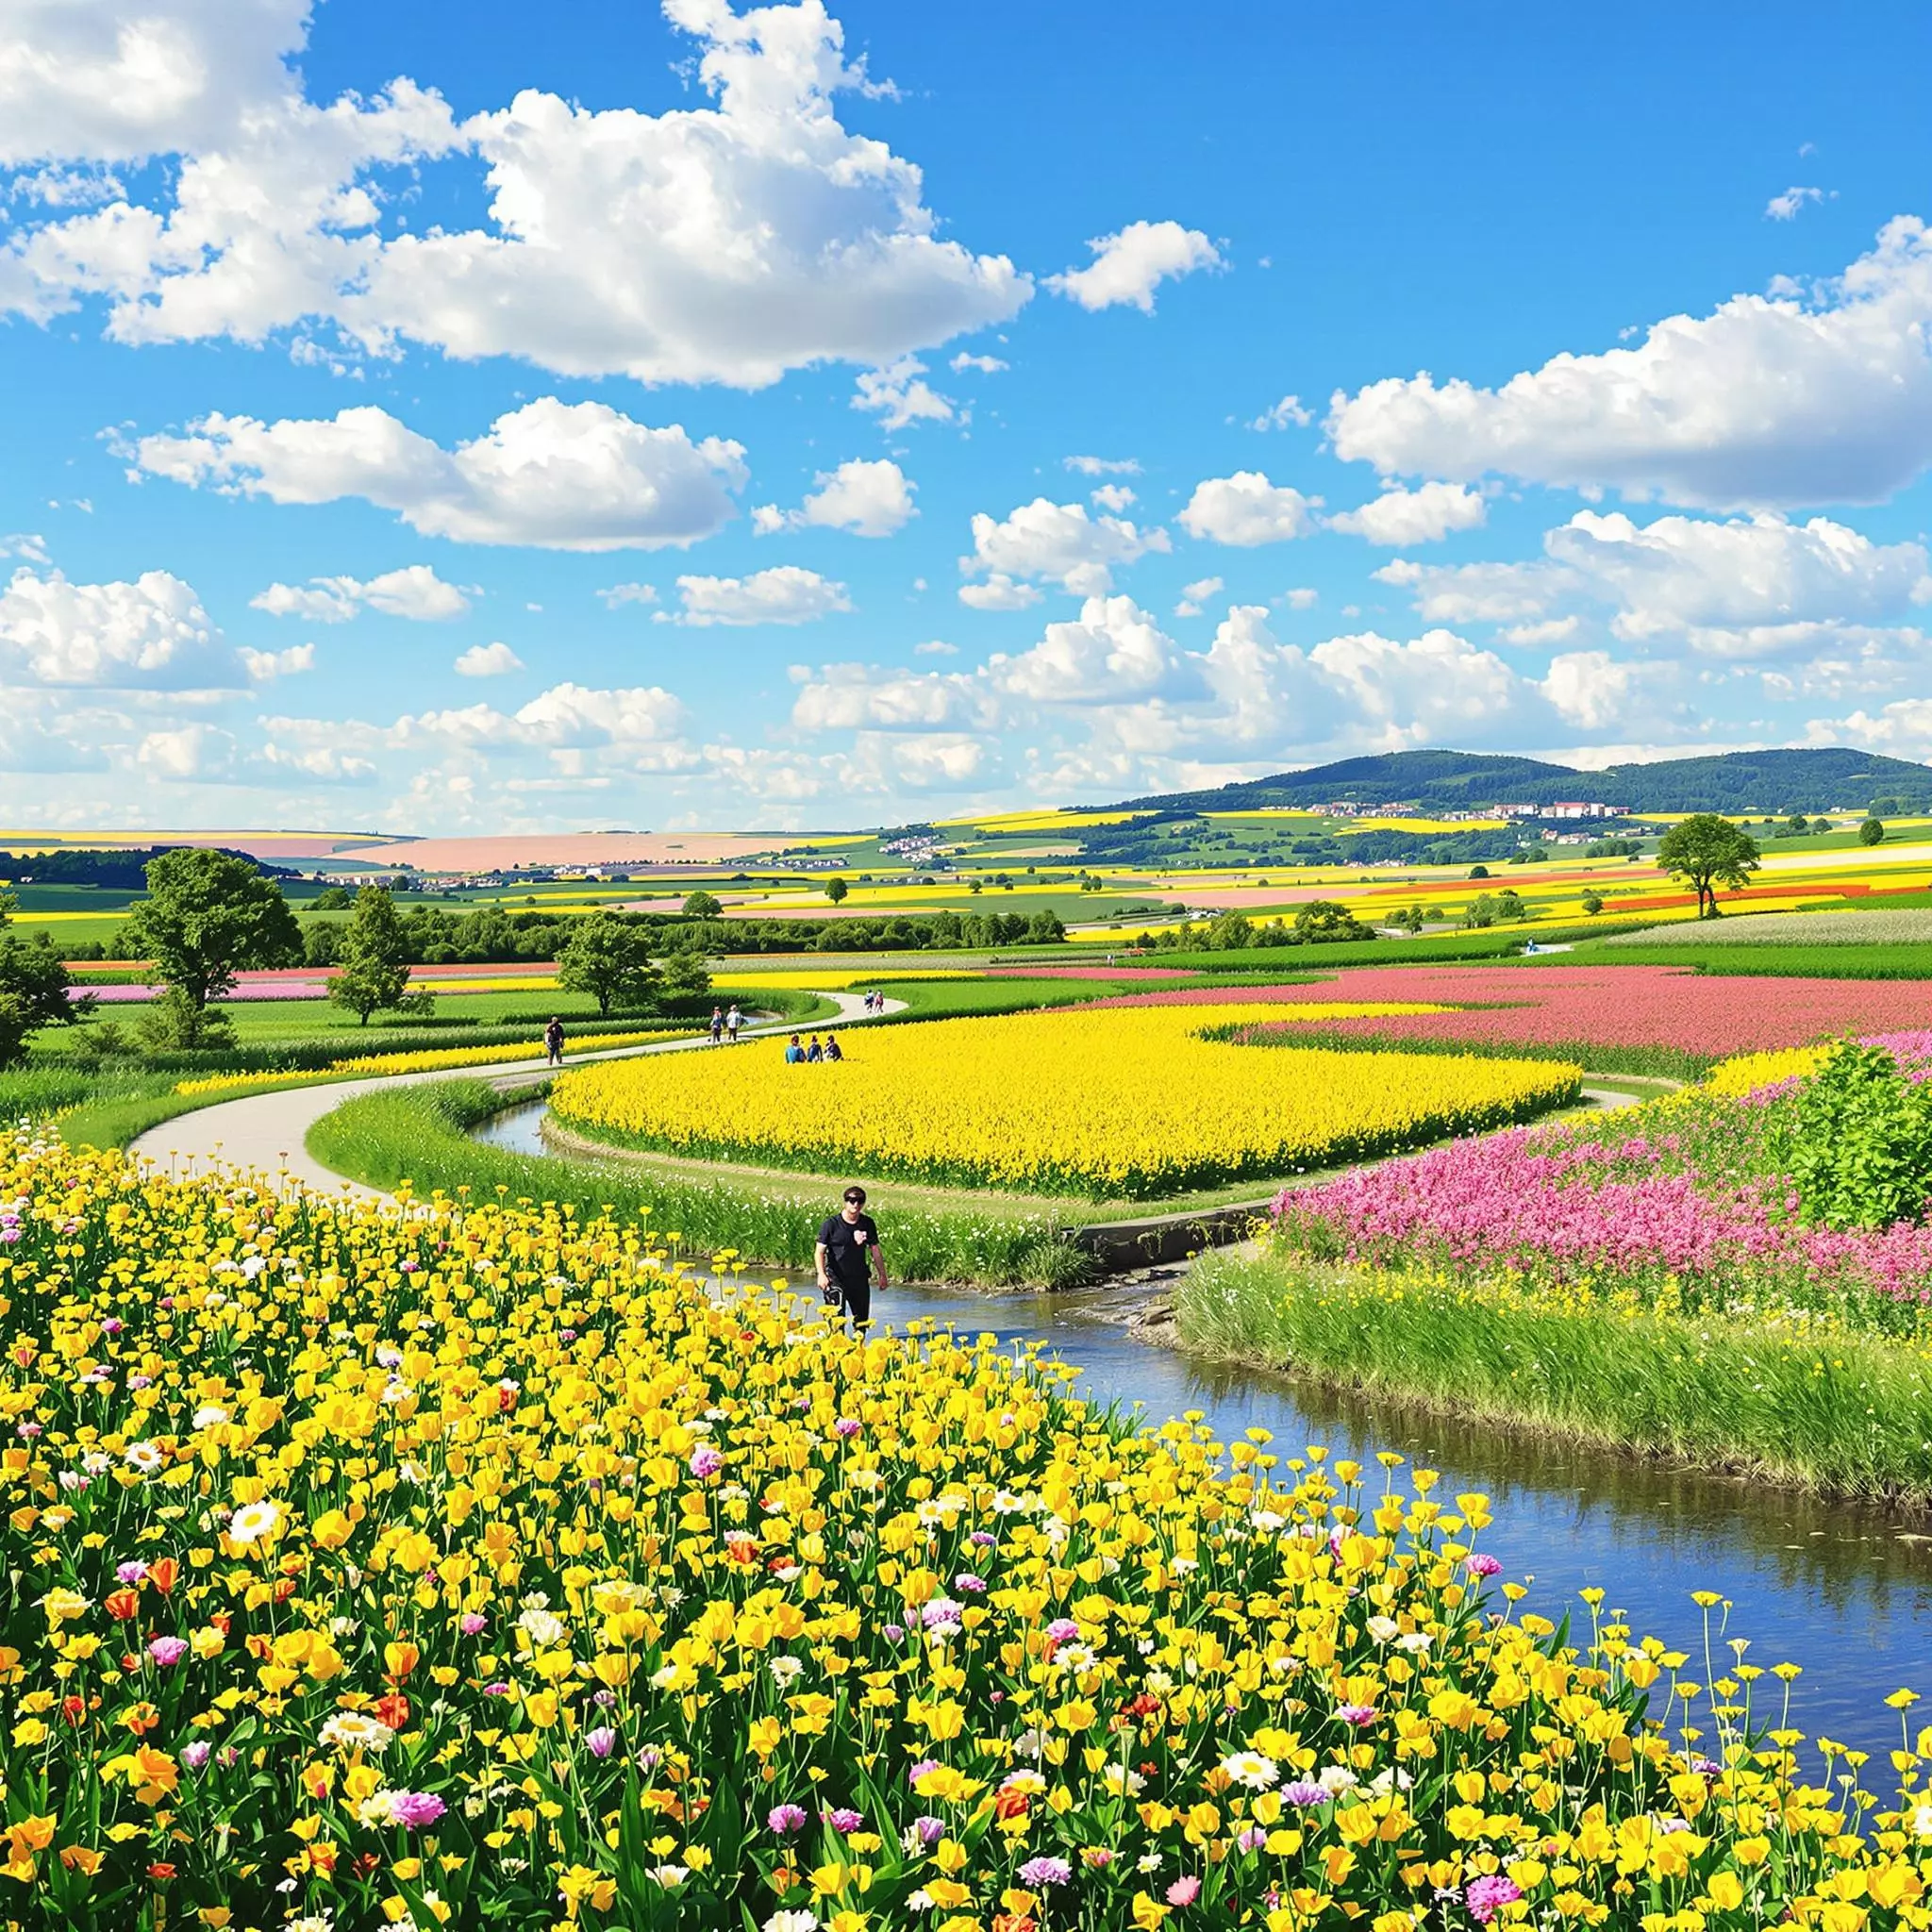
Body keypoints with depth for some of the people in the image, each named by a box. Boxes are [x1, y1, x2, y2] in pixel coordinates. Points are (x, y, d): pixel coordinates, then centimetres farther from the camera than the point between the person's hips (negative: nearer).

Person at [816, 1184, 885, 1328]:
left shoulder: (868, 1223, 4)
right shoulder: (832, 1223, -8)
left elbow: (875, 1251, 13)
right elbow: (820, 1252, -9)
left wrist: (882, 1275, 12)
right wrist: (821, 1274, -21)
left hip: (860, 1278, 5)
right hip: (836, 1277, -4)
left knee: (862, 1320, 13)